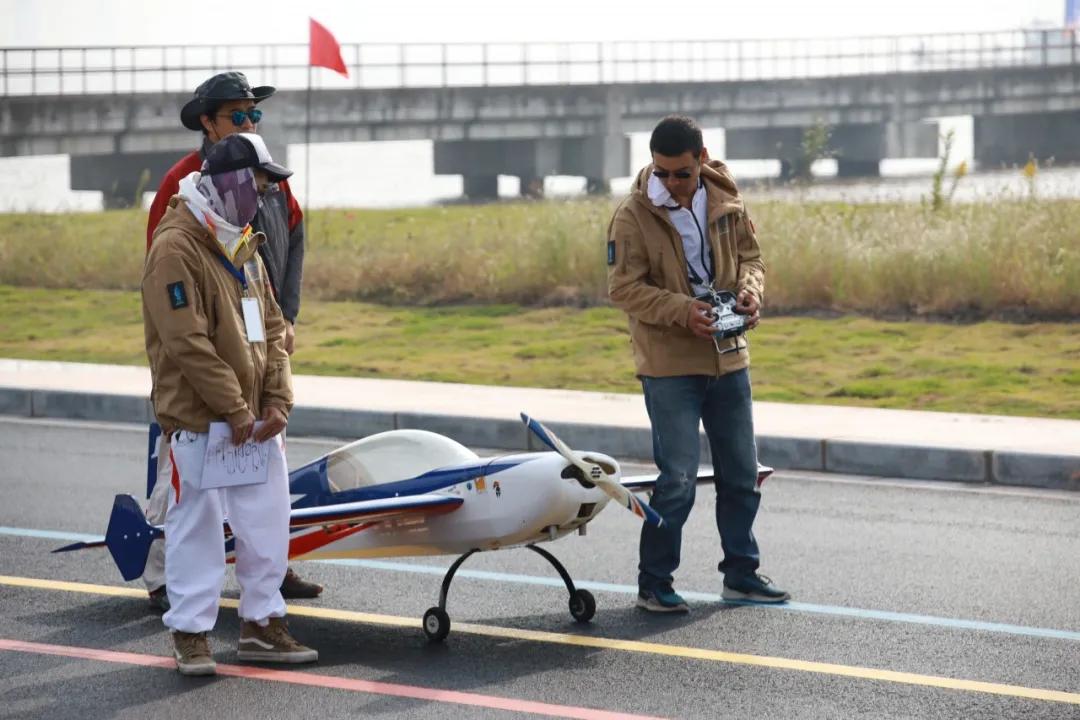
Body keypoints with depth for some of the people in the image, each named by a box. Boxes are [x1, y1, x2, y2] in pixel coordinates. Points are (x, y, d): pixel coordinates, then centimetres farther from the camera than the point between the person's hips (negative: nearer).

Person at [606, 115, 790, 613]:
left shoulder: (726, 201, 2)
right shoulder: (633, 216, -12)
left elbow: (749, 255, 14)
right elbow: (624, 287, -12)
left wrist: (749, 289, -9)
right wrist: (682, 311, -25)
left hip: (728, 357, 5)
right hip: (668, 364, -5)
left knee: (742, 473, 12)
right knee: (677, 478, -8)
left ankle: (741, 573, 26)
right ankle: (653, 584, 4)